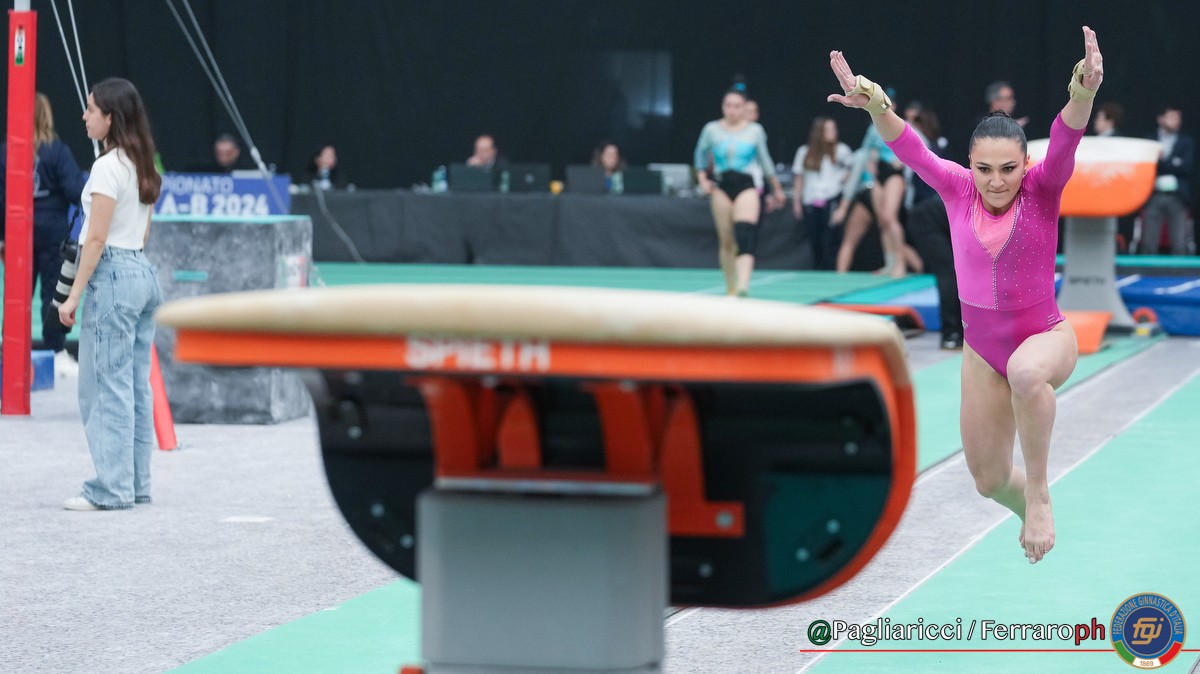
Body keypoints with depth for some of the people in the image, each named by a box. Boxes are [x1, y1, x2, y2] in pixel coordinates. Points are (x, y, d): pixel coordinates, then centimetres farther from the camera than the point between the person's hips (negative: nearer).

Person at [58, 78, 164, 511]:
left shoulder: (108, 167, -13)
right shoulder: (143, 167, 13)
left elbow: (96, 238, -16)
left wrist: (74, 294, -13)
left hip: (113, 275, -9)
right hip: (143, 272, 9)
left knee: (105, 386, -6)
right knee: (136, 386, 10)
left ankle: (111, 489, -6)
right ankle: (136, 485, 13)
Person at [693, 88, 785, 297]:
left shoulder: (755, 131, 5)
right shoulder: (712, 129, 4)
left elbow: (764, 160, 17)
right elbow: (701, 154, 18)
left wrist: (776, 188, 23)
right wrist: (702, 179, 4)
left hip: (746, 185, -1)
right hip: (721, 186, 1)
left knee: (744, 237, -20)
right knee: (726, 241, 4)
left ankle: (743, 287, -30)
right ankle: (730, 287, 20)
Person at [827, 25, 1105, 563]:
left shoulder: (1042, 190, -14)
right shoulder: (957, 190, -8)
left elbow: (1065, 142, -32)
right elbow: (910, 149, -21)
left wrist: (1083, 95, -53)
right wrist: (876, 107, -42)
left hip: (1046, 334, -4)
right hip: (981, 349, 4)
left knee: (1028, 371, -42)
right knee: (989, 480, 11)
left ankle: (1038, 489, -24)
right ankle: (1030, 508, 47)